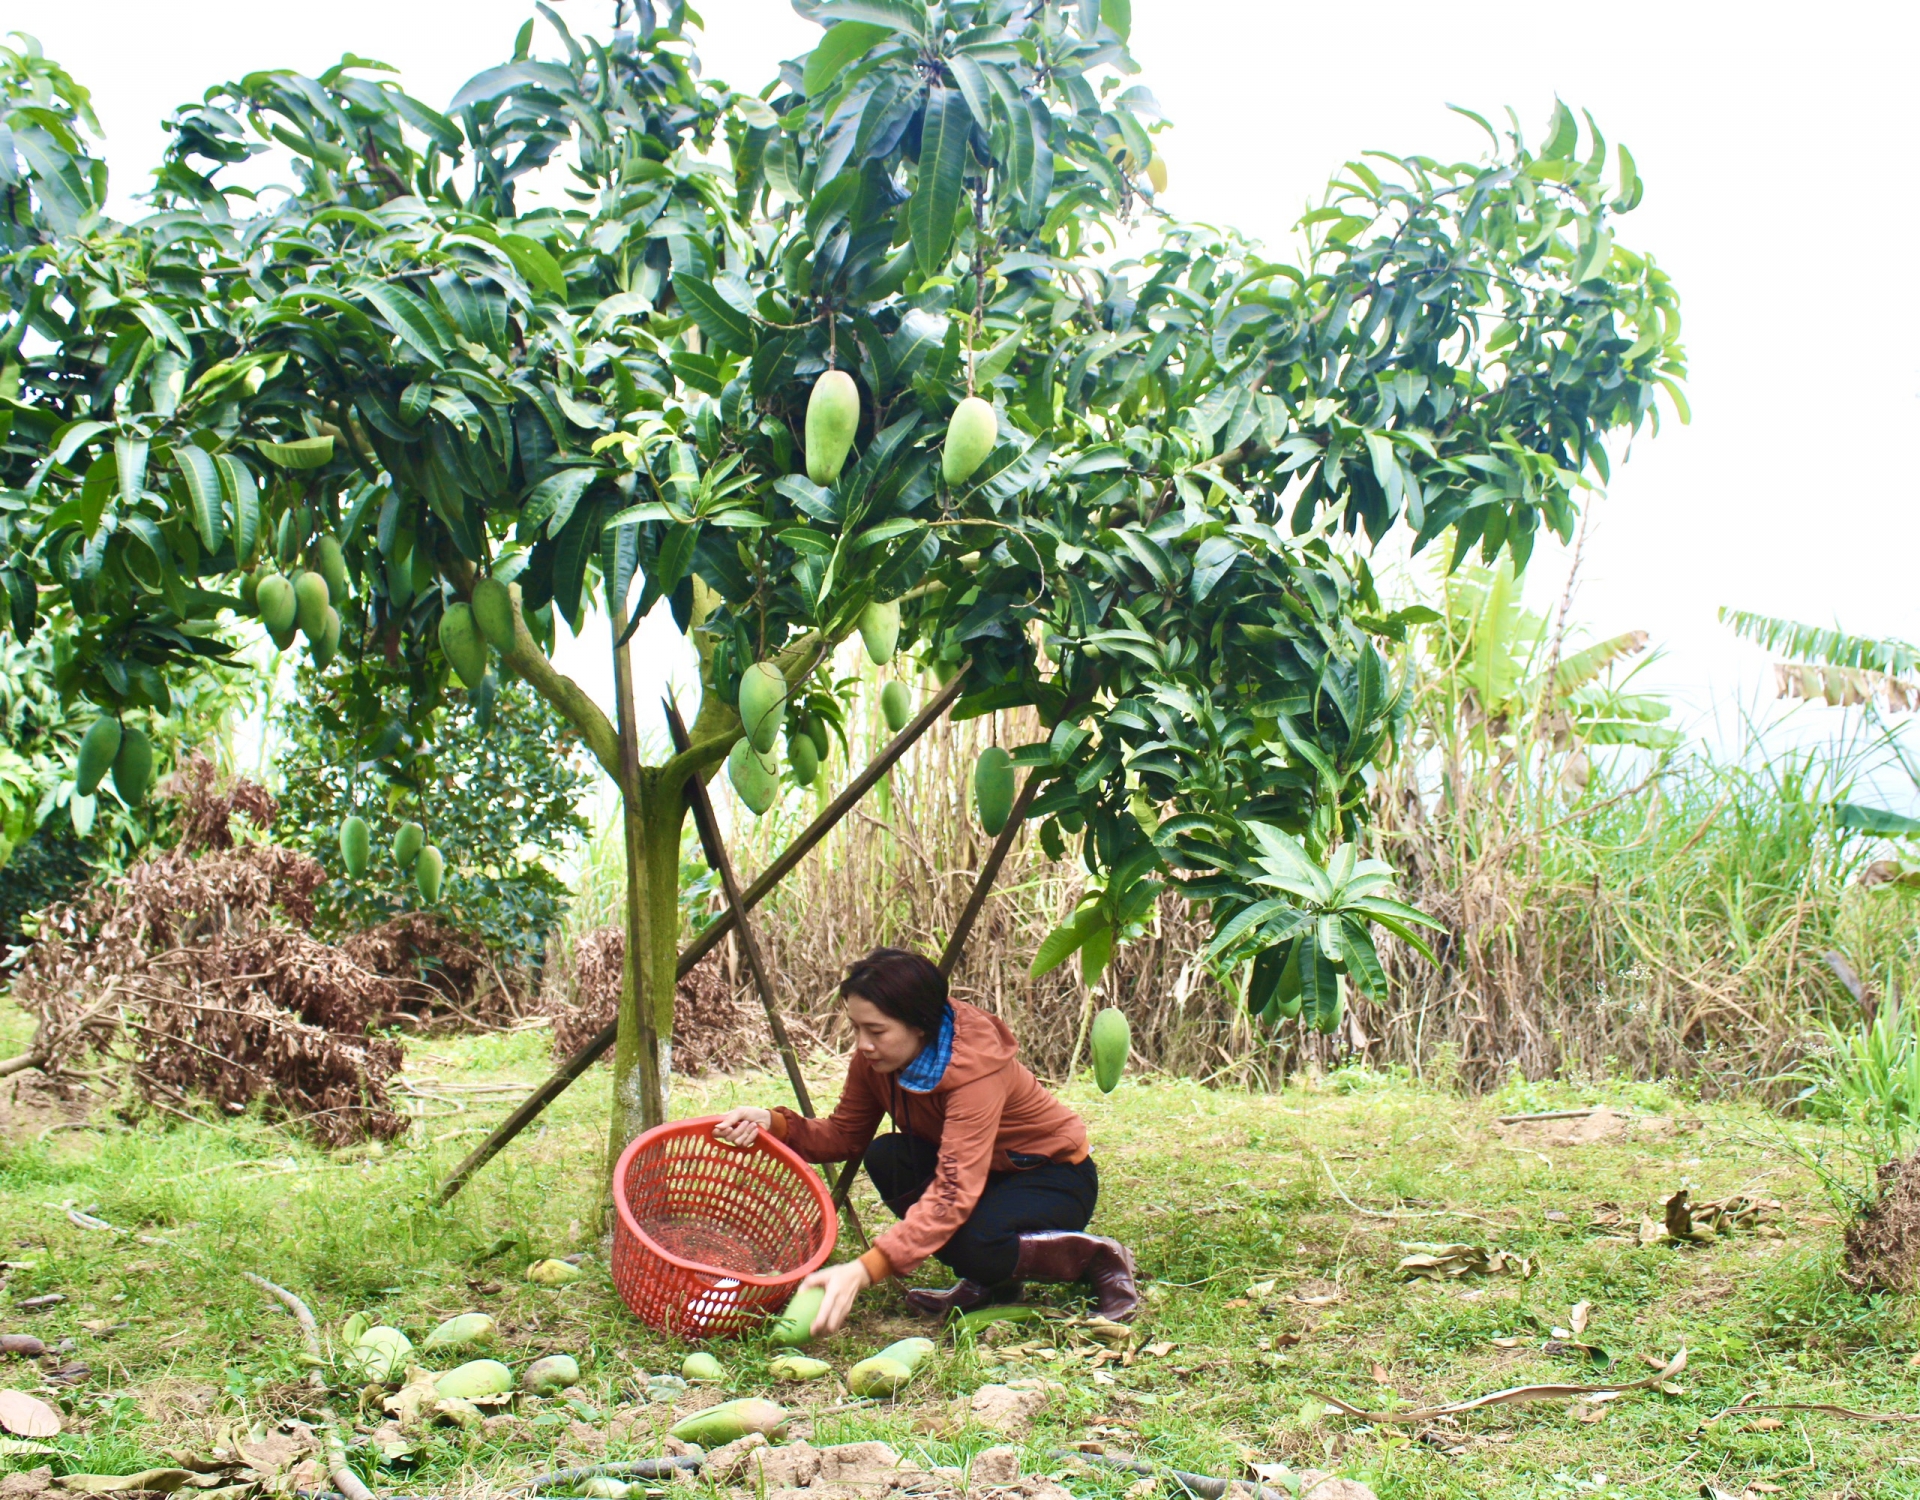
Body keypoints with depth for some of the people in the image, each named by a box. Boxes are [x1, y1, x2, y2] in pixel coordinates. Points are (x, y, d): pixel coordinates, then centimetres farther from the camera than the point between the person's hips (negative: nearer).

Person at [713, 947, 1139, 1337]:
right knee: (886, 1156, -21)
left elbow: (954, 1193, -42)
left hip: (1055, 1174, -7)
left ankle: (1096, 1258, -7)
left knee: (972, 1245, -36)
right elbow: (845, 1136, -3)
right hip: (983, 1170, 7)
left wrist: (863, 1271, -50)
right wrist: (774, 1124, -25)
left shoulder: (976, 1067, -34)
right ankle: (987, 1282, -4)